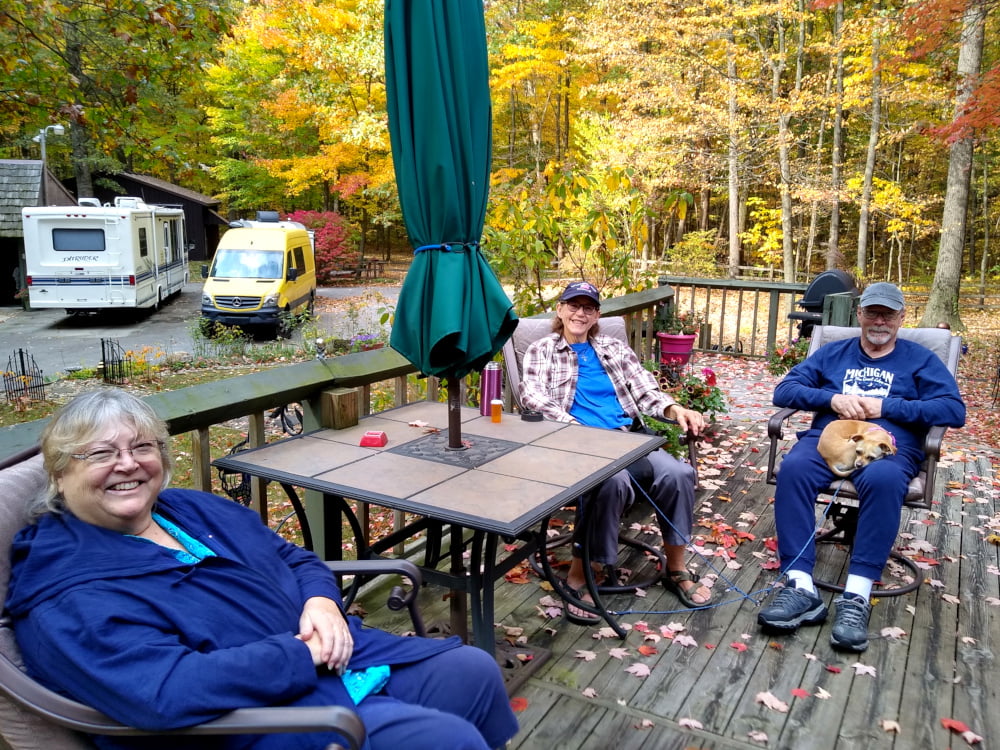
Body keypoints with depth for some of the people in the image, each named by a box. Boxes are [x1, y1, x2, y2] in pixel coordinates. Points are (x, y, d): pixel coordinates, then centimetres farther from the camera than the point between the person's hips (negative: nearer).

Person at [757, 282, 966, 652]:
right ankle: (801, 588, -37)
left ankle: (856, 596, -37)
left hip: (890, 445, -1)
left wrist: (886, 406, -6)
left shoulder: (920, 359, 19)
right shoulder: (832, 353, 25)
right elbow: (784, 390, 13)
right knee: (793, 468, -33)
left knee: (883, 480, -39)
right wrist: (832, 398, -4)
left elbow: (954, 409, 4)